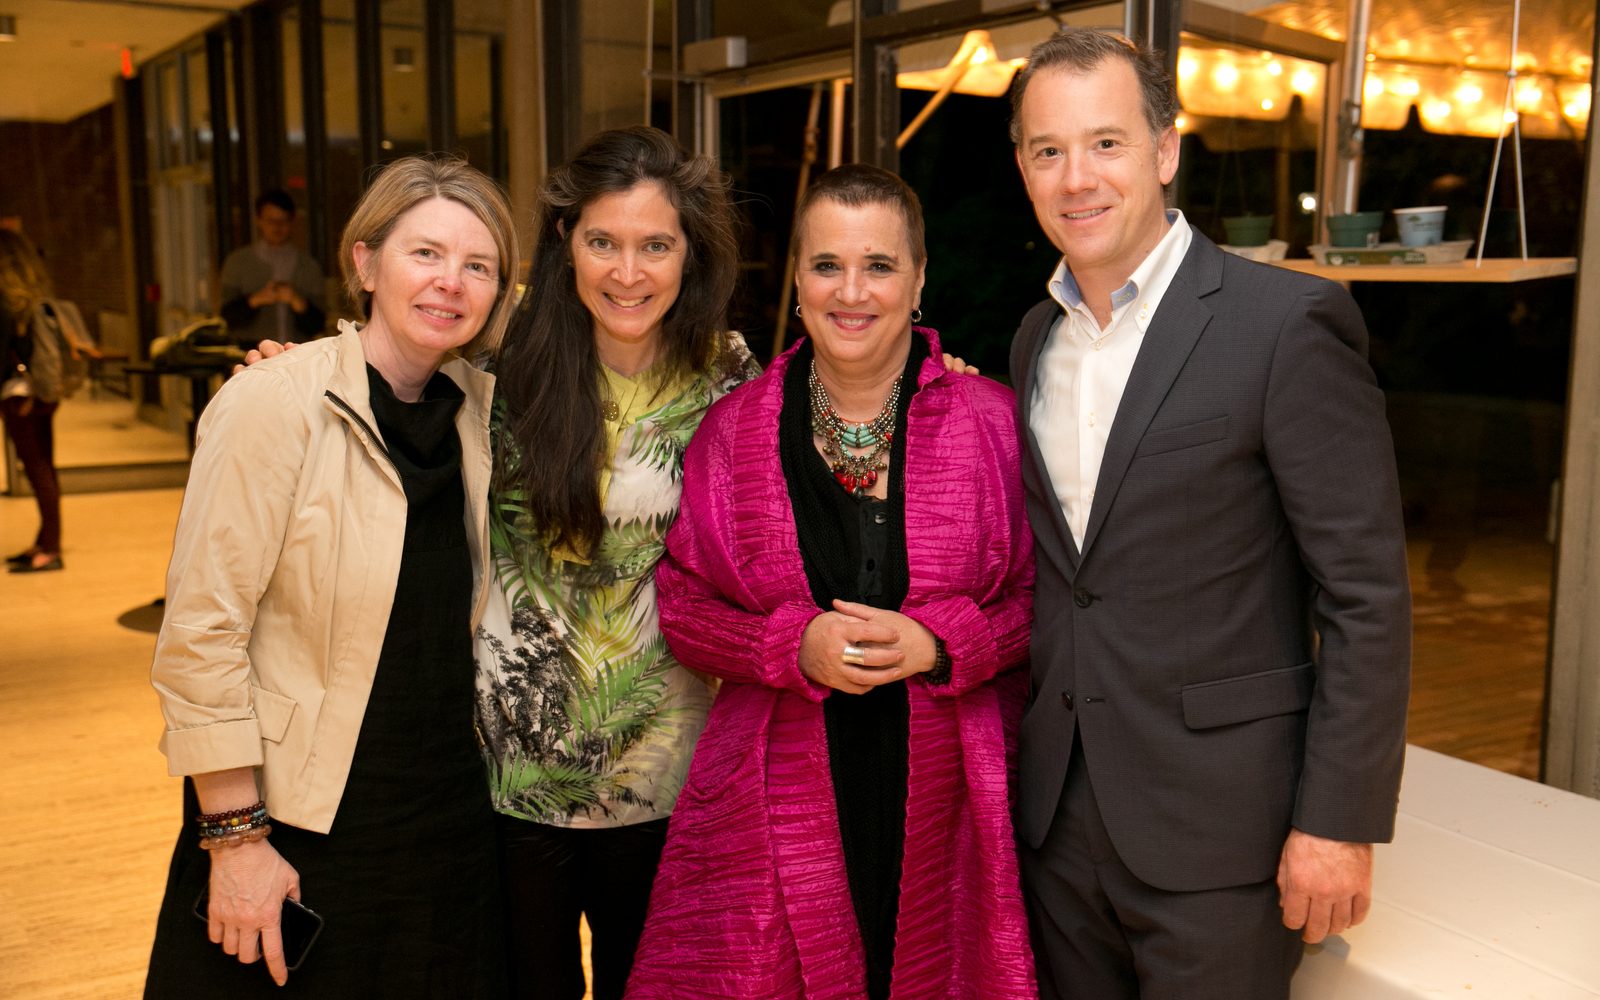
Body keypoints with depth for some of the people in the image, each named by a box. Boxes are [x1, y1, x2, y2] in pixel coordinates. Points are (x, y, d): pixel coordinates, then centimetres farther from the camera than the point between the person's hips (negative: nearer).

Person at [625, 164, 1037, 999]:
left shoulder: (989, 420, 1)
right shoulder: (734, 429, 5)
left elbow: (1045, 592, 4)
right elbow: (679, 605, 6)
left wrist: (938, 642, -13)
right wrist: (795, 644, -11)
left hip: (947, 807, 0)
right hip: (780, 809, 1)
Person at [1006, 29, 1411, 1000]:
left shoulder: (1288, 322, -11)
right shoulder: (1035, 339, 8)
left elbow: (1366, 593, -12)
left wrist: (1340, 820, -14)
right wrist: (1021, 763, 10)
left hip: (1215, 830, -5)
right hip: (1058, 815, 6)